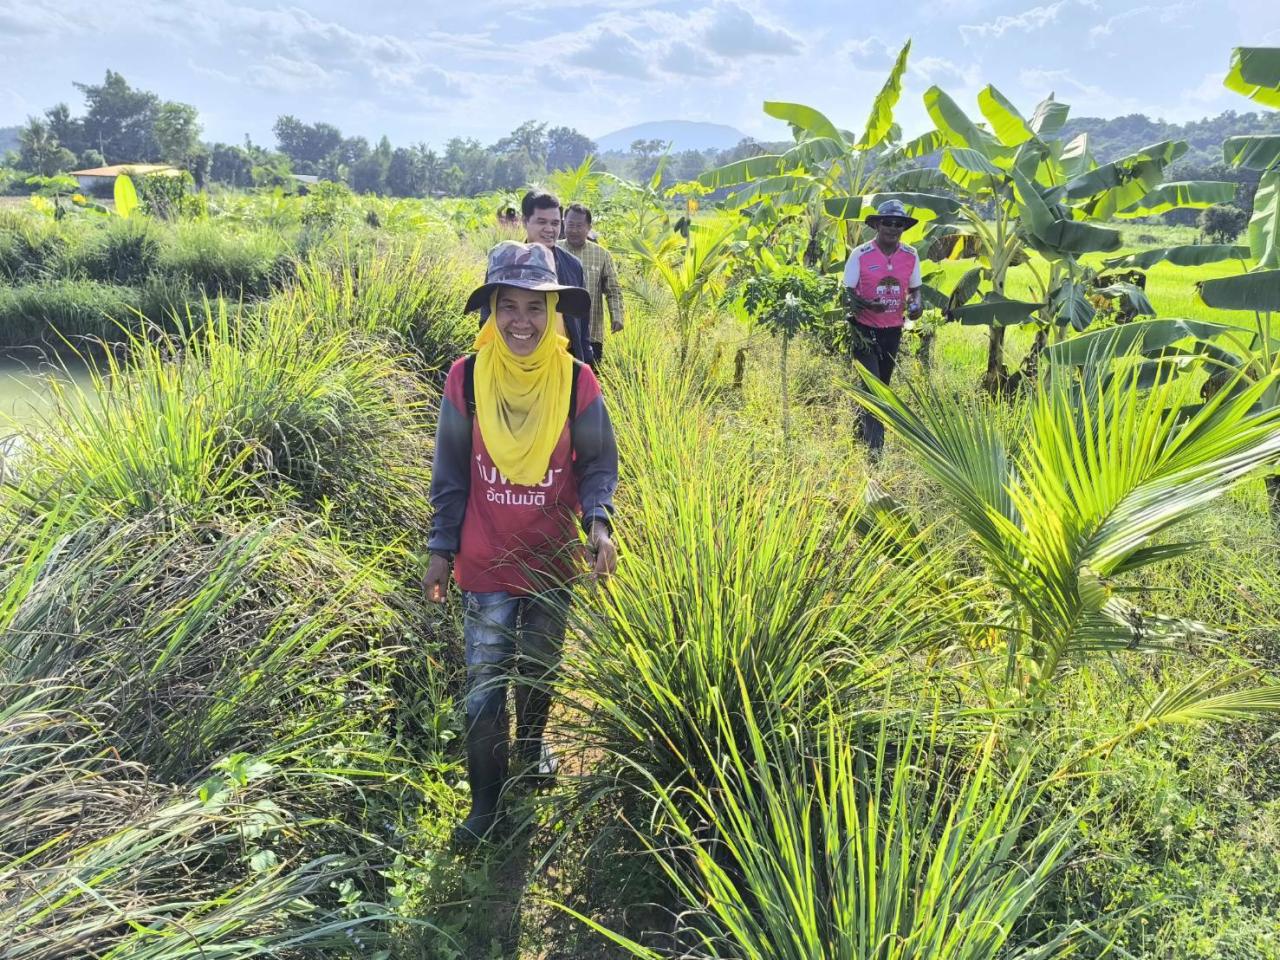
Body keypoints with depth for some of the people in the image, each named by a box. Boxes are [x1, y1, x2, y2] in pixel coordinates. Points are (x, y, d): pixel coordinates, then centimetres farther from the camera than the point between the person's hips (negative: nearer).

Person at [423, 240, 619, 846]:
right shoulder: (466, 379, -11)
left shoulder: (576, 381, -11)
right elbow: (450, 474, -2)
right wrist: (441, 549, 0)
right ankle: (485, 799, 22)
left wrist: (598, 521, -19)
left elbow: (598, 464, -2)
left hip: (553, 561, 1)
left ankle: (532, 745, 50)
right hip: (487, 564, -1)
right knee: (484, 688, 2)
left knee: (540, 669, 22)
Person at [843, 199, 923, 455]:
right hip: (865, 330, -5)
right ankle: (874, 446, -9)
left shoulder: (911, 256, 2)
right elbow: (847, 292, -7)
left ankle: (862, 433, 32)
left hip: (893, 330, 5)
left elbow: (914, 289, 14)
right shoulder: (860, 255, -10)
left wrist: (915, 304, -10)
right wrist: (864, 305, -27)